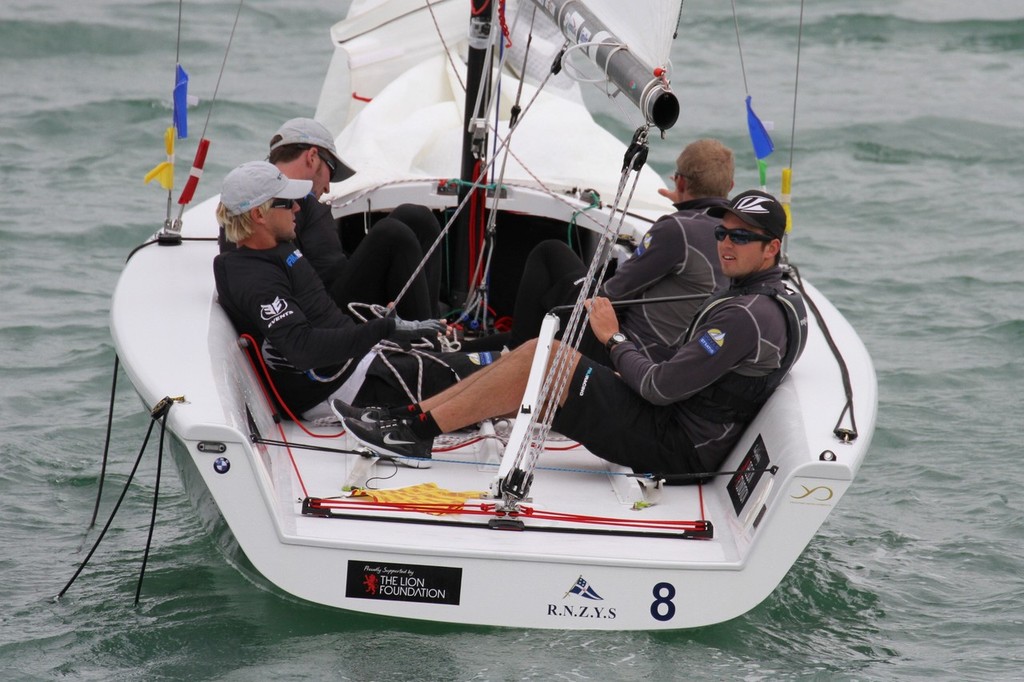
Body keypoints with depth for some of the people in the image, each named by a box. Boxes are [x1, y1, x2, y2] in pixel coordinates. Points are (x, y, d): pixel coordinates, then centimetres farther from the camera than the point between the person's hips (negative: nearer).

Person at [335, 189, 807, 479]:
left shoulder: (750, 315, -20)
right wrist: (631, 374, 10)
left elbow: (660, 388, -22)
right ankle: (409, 419, 4)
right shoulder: (774, 297, 14)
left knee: (540, 358, -15)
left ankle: (416, 433, -9)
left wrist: (614, 340, -6)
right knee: (533, 358, 5)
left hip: (672, 447, -10)